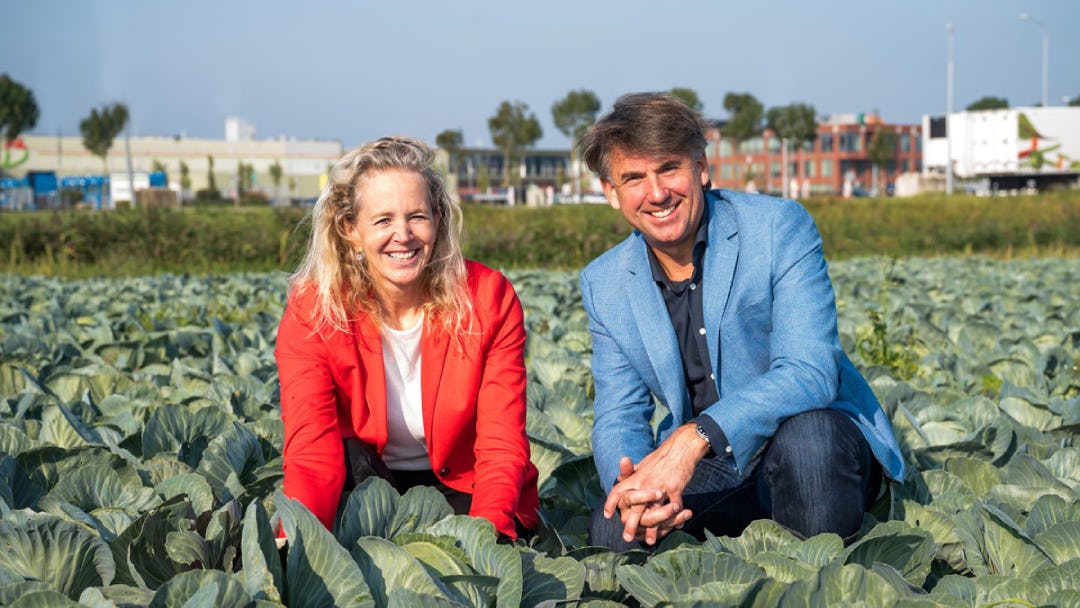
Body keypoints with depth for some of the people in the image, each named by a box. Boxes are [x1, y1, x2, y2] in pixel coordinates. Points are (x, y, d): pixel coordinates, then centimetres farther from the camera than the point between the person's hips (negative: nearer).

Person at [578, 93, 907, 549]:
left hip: (825, 442, -3)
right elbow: (618, 418, 1)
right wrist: (634, 481, -25)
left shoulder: (779, 227, -12)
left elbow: (810, 373, -23)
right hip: (713, 470, 3)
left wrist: (695, 437, -37)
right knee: (613, 532, -22)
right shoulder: (604, 285, 1)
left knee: (806, 435, -37)